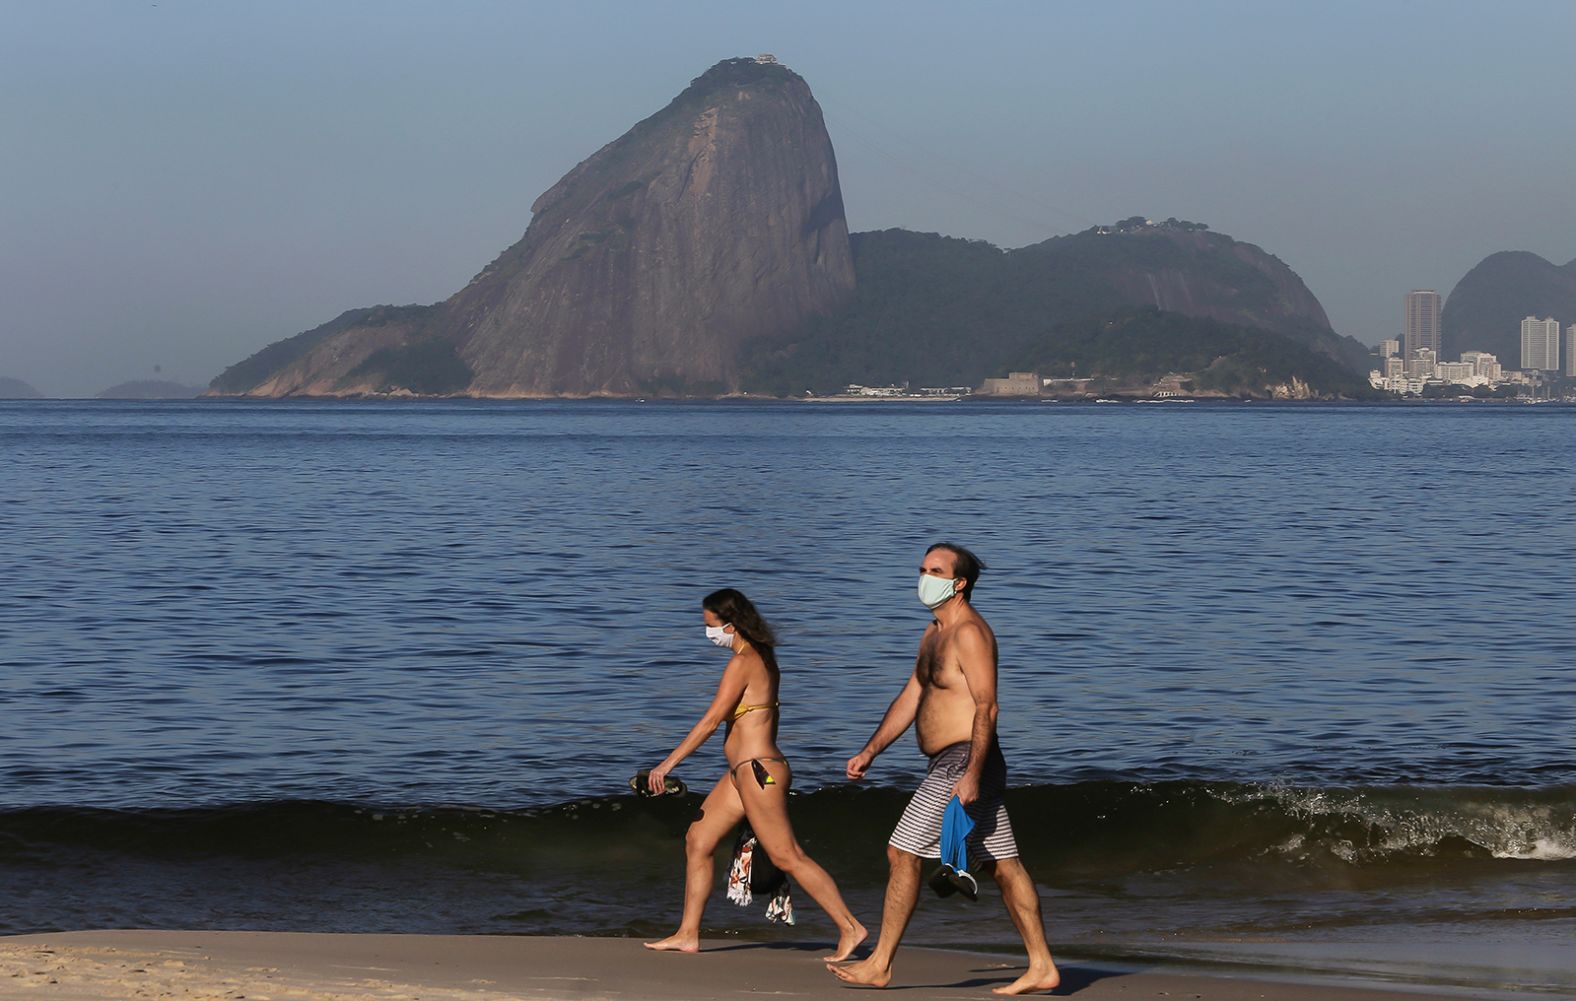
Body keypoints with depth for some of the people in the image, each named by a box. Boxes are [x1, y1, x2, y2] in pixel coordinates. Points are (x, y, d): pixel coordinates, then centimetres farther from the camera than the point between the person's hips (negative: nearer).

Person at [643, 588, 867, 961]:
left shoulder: (742, 663, -16)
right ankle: (687, 934, 14)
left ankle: (850, 928, -2)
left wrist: (667, 764, -17)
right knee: (697, 841, 11)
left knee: (788, 857, -6)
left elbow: (711, 721, -19)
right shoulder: (762, 658, 12)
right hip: (742, 774, 10)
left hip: (757, 771, -10)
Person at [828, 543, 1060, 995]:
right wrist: (870, 751, 17)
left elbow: (986, 707, -19)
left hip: (961, 762, -10)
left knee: (903, 853, -6)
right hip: (954, 765, 10)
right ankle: (1042, 967, 8)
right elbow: (911, 697, 23)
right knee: (1002, 864, 8)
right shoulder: (934, 633, 19)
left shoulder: (969, 633, -13)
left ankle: (878, 966, 0)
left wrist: (972, 773, -26)